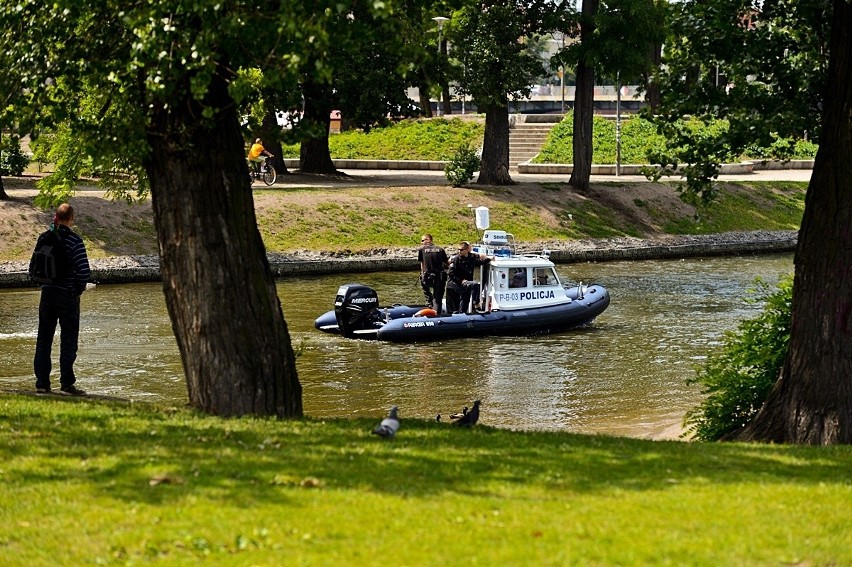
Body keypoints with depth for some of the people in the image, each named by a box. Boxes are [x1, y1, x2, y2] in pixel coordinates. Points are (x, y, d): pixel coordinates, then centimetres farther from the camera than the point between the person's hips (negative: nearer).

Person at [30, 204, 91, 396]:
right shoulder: (74, 240, -12)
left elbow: (33, 268, 5)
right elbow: (84, 271, -17)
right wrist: (79, 288, -1)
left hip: (47, 293, 5)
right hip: (68, 295, -4)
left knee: (43, 339, 11)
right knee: (68, 340, 2)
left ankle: (42, 383, 12)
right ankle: (66, 384, 0)